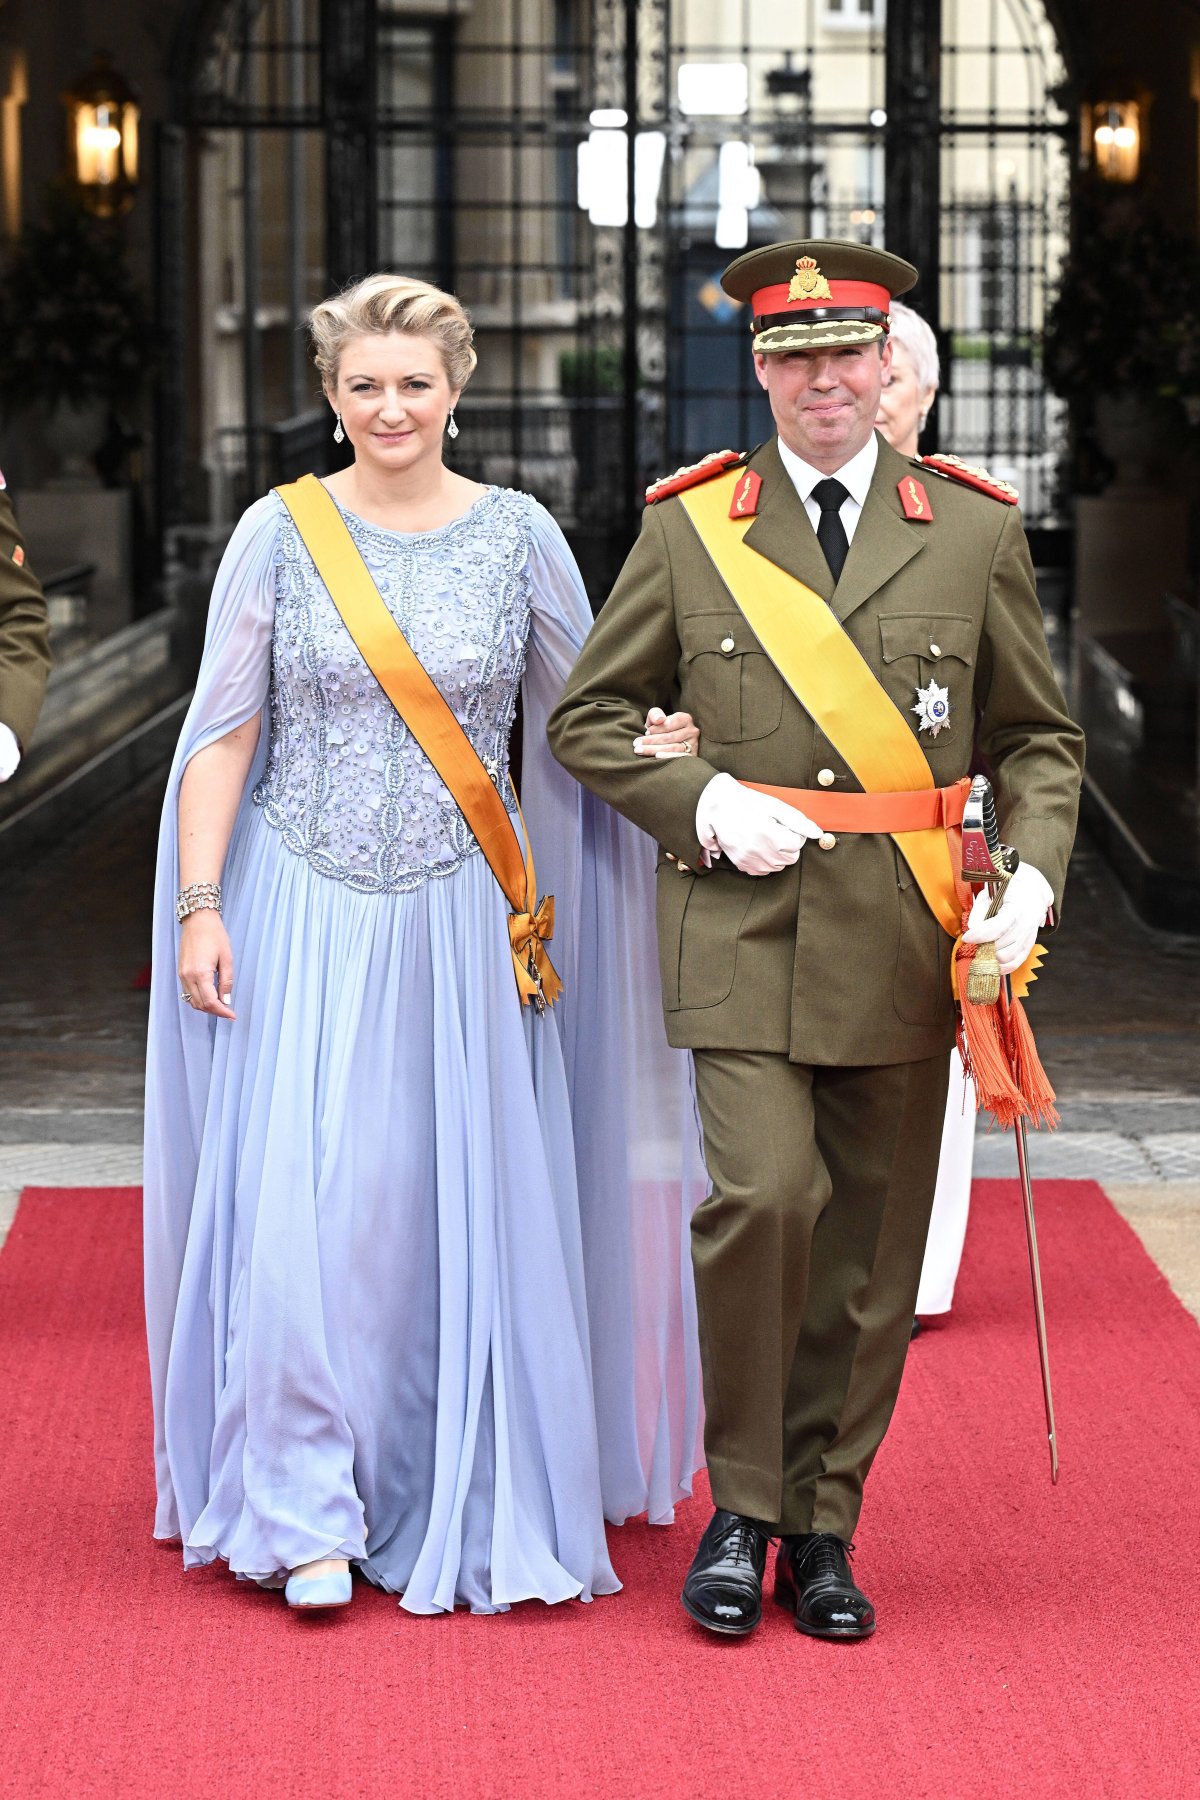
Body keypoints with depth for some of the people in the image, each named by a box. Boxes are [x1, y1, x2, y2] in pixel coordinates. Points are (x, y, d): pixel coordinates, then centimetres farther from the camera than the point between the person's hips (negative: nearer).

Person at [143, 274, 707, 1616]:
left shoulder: (519, 537, 3)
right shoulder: (280, 532, 1)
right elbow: (222, 735, 1)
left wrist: (654, 744, -8)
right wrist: (199, 909, -5)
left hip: (462, 925, 1)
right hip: (306, 914, -1)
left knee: (459, 1203, 2)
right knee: (303, 1200, -8)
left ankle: (461, 1503, 16)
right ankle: (309, 1510, 3)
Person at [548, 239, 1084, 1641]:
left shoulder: (975, 536, 6)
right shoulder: (688, 529, 4)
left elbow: (1037, 736, 12)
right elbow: (588, 718, 10)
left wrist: (1034, 871, -6)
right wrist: (701, 803, -7)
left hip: (902, 939, 2)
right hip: (741, 929, -1)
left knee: (871, 1242, 5)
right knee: (764, 1196, -16)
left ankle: (823, 1527, 21)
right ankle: (742, 1507, 4)